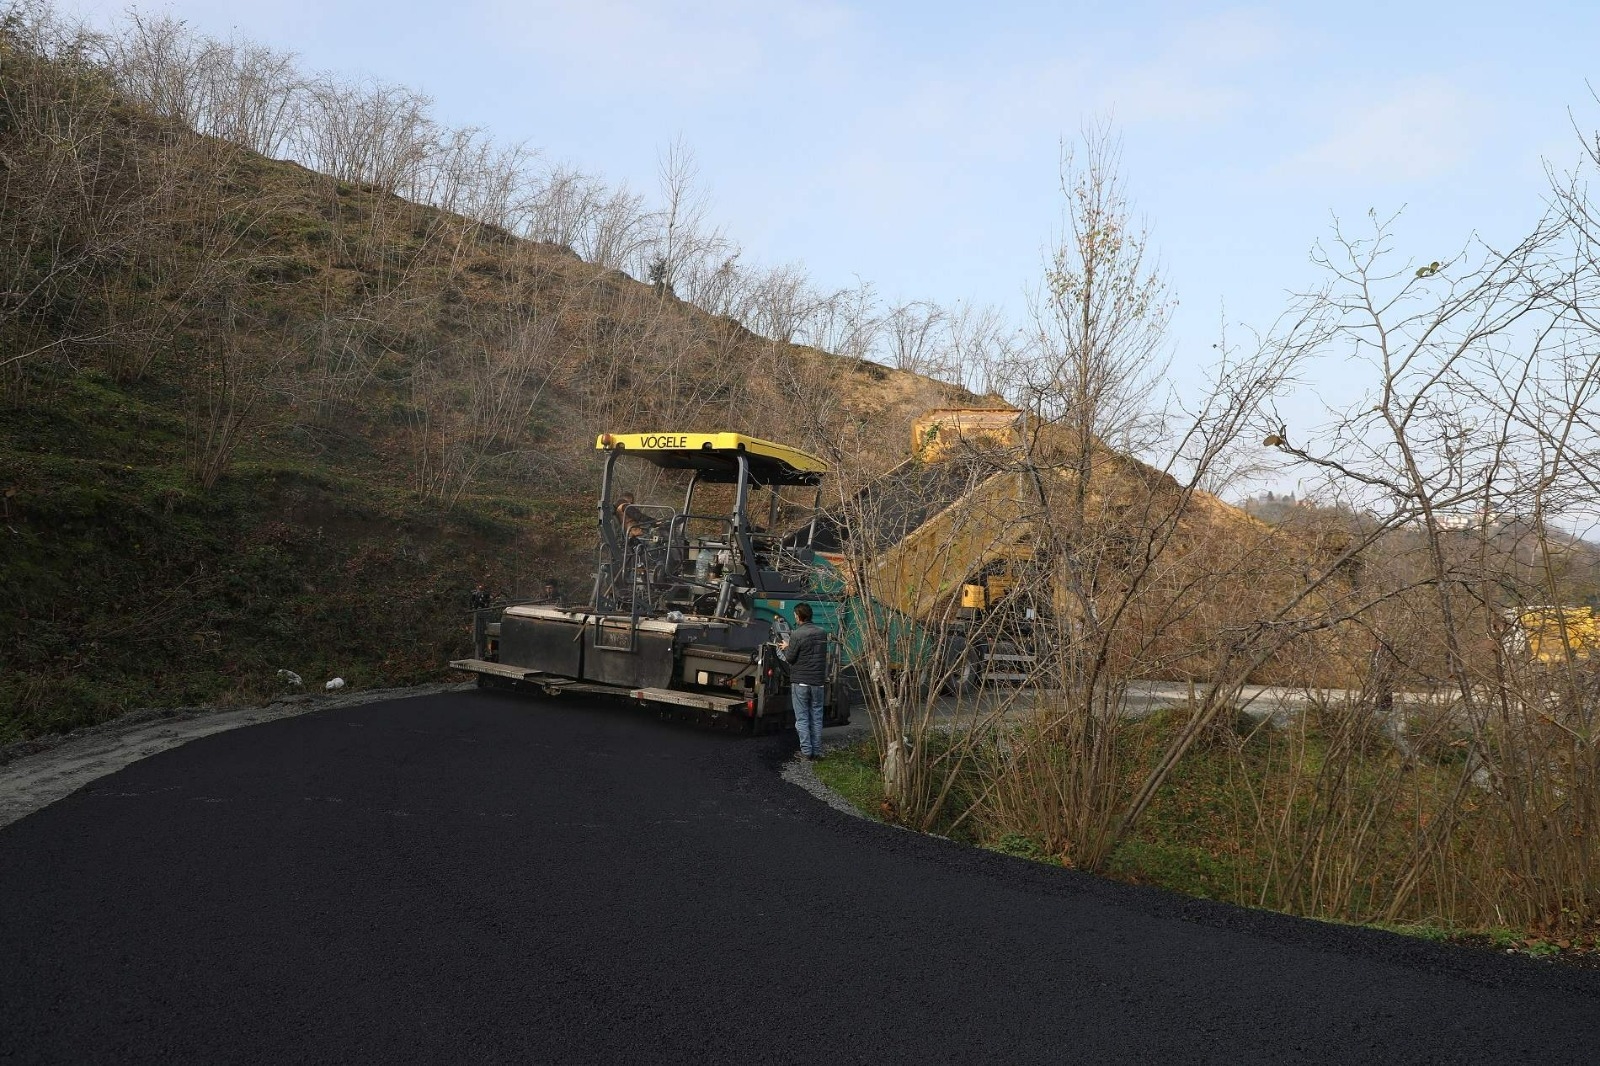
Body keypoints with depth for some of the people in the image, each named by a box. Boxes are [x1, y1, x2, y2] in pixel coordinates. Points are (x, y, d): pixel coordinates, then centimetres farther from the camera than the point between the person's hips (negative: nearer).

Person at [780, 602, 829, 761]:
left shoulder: (796, 634, -14)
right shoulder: (822, 633, 4)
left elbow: (790, 658, -9)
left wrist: (786, 648, 9)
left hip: (800, 682, -4)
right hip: (818, 682, 4)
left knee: (802, 718, 4)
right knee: (816, 717, 11)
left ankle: (806, 751, 4)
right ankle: (817, 752, 12)